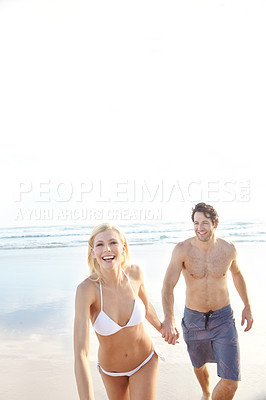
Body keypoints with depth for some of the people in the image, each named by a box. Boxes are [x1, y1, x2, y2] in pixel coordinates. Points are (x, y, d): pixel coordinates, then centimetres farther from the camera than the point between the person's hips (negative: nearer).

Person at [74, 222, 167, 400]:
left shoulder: (135, 273, -20)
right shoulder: (87, 288, -31)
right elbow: (80, 354, -36)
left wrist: (161, 327, 19)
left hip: (145, 362, 1)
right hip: (111, 370, 0)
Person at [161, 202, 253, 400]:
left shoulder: (228, 249, -10)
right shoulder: (183, 249, -18)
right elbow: (168, 285, -24)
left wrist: (247, 307, 13)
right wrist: (168, 317, -39)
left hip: (223, 318, 0)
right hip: (193, 318, 0)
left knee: (231, 382, -9)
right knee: (199, 365, 26)